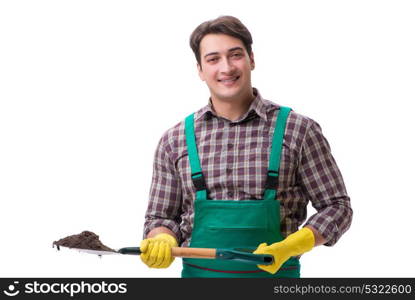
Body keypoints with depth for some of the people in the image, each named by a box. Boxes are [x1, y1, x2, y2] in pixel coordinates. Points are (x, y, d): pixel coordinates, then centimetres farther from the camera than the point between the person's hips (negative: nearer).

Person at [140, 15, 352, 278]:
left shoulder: (298, 130, -4)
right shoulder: (175, 140, 3)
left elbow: (337, 207, 0)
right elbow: (161, 217, 10)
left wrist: (288, 248, -15)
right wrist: (163, 240, -12)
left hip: (275, 275, -1)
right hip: (198, 272, 2)